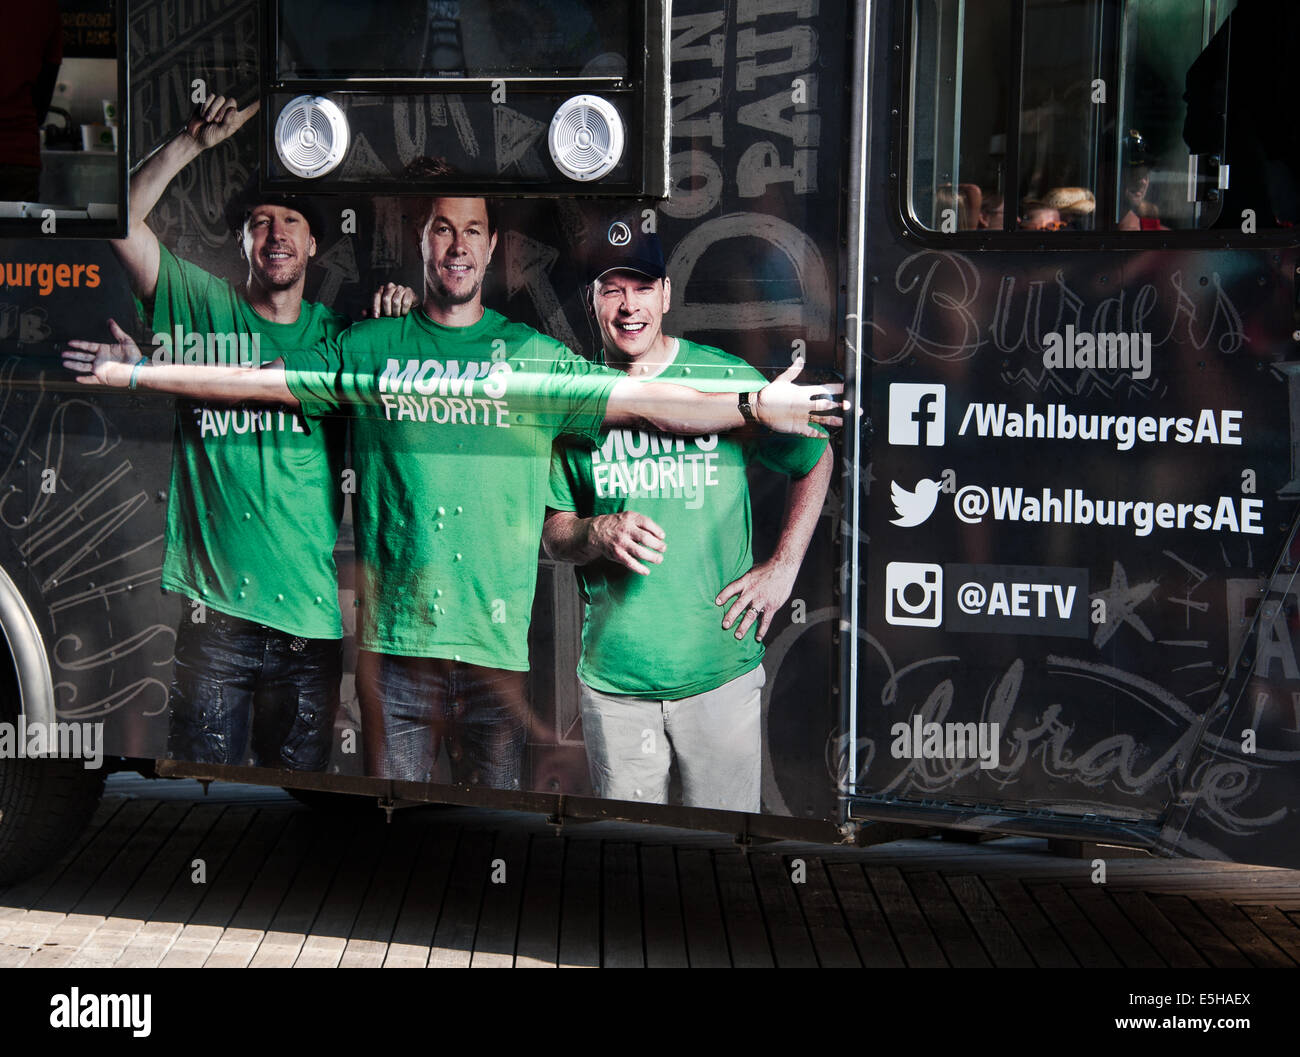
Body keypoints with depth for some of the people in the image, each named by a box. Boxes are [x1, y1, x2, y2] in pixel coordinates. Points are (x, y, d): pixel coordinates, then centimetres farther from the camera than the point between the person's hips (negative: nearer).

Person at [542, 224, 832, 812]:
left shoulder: (729, 380, -2)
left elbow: (815, 460, 13)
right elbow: (551, 533, 7)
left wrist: (783, 566, 4)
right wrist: (598, 534, -15)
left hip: (721, 670, -1)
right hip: (612, 673, 1)